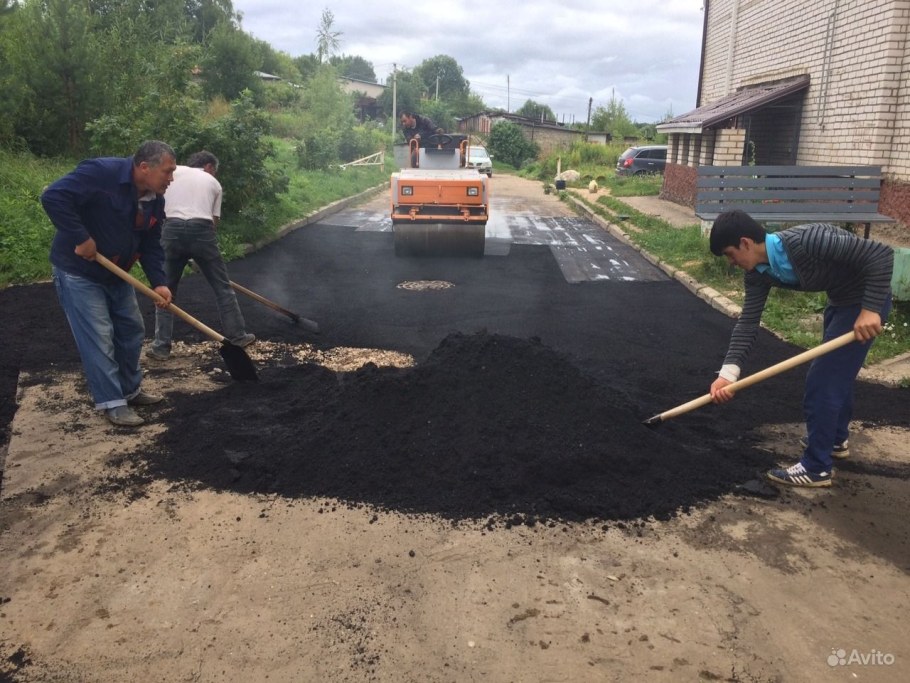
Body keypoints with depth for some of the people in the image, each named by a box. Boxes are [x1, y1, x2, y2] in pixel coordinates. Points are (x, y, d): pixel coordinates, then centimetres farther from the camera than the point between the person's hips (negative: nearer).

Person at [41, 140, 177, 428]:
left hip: (116, 273, 8)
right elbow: (53, 197, -32)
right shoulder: (101, 172, -26)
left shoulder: (155, 200, -2)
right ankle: (112, 402, 4)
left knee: (132, 330, 12)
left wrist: (158, 282, -12)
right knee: (98, 337, -6)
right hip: (78, 271, -8)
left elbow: (151, 245, 1)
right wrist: (81, 239, -30)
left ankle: (131, 390, 28)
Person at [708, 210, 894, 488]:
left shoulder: (806, 242, -35)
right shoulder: (758, 273, -9)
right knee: (835, 372, 25)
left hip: (867, 299, -9)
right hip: (840, 299, 9)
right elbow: (748, 320, -11)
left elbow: (881, 254, -32)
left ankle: (816, 467, 6)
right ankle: (836, 438, 48)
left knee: (822, 380, -7)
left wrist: (871, 309, -36)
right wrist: (728, 372, -20)